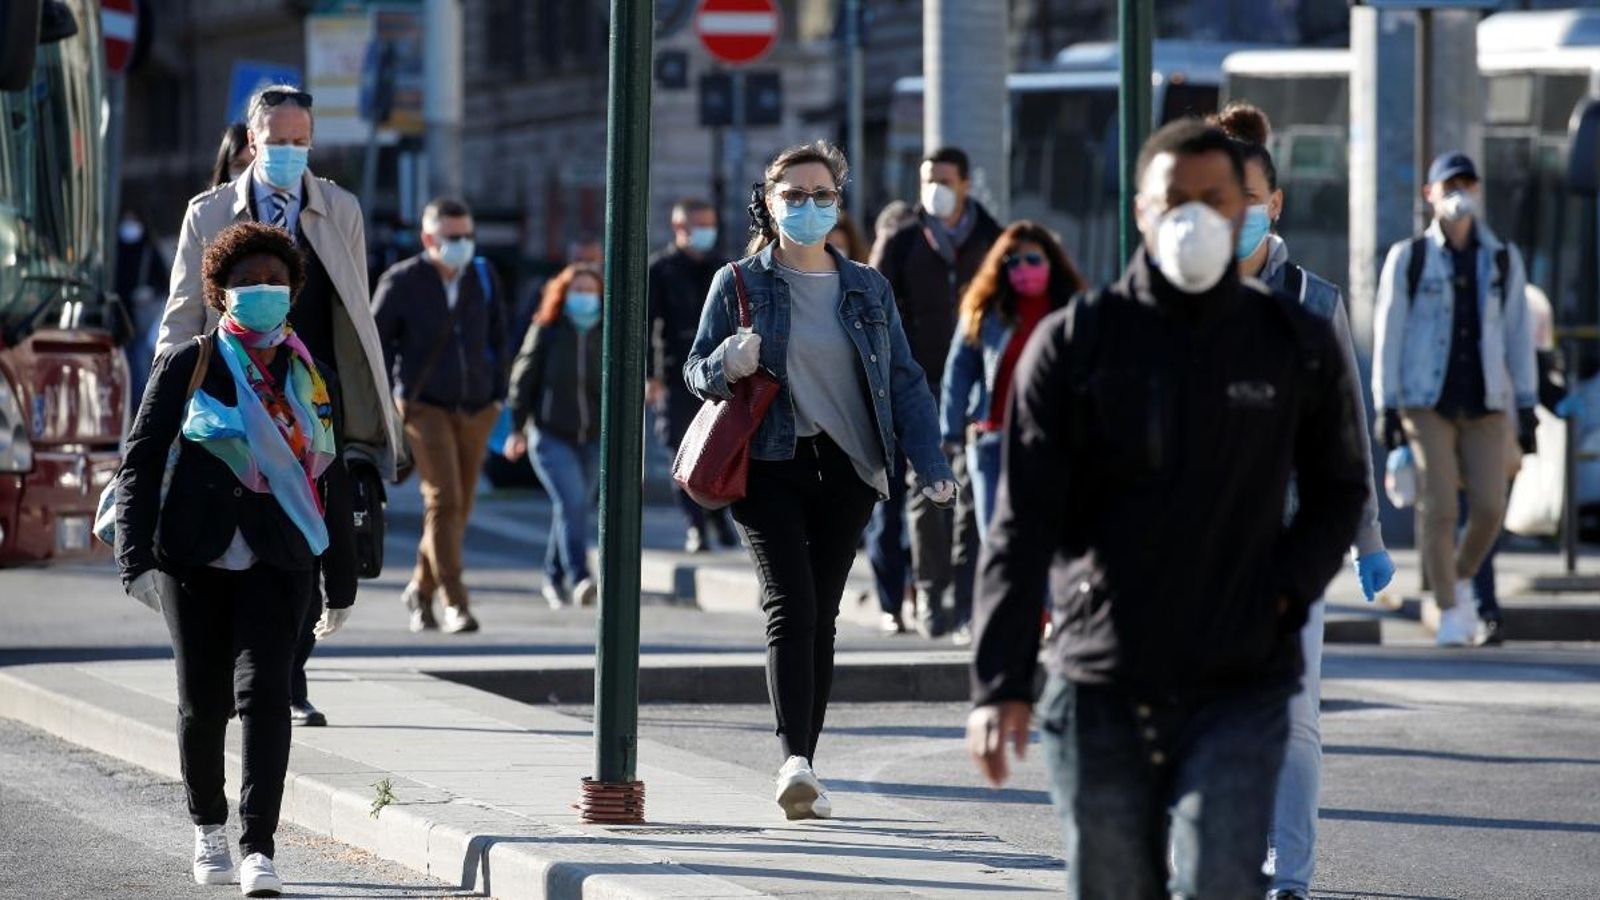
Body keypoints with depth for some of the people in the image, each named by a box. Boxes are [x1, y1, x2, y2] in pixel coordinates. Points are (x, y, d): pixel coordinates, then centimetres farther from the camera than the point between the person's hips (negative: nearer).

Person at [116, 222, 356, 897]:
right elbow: (139, 463, 0)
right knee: (203, 702, 5)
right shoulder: (187, 366, 3)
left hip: (278, 563, 1)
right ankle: (208, 828, 28)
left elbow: (332, 485, 17)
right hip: (196, 561, -1)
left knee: (263, 691, -13)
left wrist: (340, 587, 18)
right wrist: (137, 558, -11)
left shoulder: (312, 379, 12)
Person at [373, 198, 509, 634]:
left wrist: (497, 396, 10)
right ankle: (456, 603, -17)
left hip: (475, 409, 4)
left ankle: (421, 589, 28)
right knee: (443, 500, -17)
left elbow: (497, 338, 15)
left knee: (459, 507, 8)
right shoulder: (402, 282, -7)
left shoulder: (483, 276, 4)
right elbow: (373, 344, 0)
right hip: (425, 406, -4)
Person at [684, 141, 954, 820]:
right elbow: (696, 371, 7)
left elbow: (904, 381, 10)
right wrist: (727, 366, -17)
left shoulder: (867, 290, 11)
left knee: (821, 615, 4)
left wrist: (930, 464, -1)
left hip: (846, 470, 3)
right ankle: (794, 761, -27)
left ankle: (804, 768, 10)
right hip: (770, 466, -3)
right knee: (790, 606, -17)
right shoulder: (739, 284, 4)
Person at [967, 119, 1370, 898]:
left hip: (1239, 691, -1)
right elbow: (1021, 526, -3)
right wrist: (999, 684, -12)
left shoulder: (1297, 345, 4)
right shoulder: (1073, 343, 0)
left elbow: (1337, 492, 18)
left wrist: (1286, 592, -2)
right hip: (1099, 693, 1)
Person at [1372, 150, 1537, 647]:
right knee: (1438, 509, -9)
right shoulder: (1408, 258, 2)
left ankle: (1462, 579, 21)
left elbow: (1518, 335, 10)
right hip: (1426, 402, -2)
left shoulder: (1503, 260, 8)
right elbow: (1388, 333, 1)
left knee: (1489, 508, -8)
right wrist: (1386, 408, -5)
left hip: (1486, 403, 2)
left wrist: (1527, 407, 4)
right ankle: (1449, 613, 1)